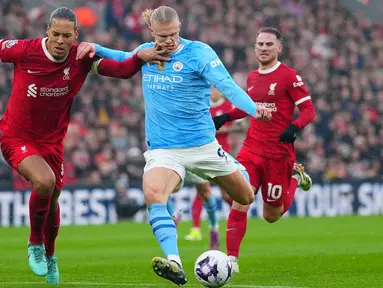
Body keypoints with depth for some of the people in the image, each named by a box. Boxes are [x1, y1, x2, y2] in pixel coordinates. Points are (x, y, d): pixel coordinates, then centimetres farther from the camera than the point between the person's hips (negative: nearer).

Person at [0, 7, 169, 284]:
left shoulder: (82, 59, -12)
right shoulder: (24, 51, -20)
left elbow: (122, 70, -14)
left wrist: (140, 56, -32)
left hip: (52, 140, 4)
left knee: (51, 200, 16)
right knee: (44, 181, -29)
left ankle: (49, 255, 45)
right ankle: (35, 243, -3)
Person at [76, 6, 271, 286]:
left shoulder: (199, 52, -13)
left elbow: (227, 84, -26)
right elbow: (124, 58, 25)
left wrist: (253, 108, -43)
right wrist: (96, 48, 8)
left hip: (202, 144, -1)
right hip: (163, 148, 1)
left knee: (246, 198, 15)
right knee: (153, 193, -31)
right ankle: (174, 263, -39)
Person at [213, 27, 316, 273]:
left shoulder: (289, 77, -9)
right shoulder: (252, 77, 9)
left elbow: (309, 110, -11)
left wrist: (294, 127, -29)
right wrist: (226, 117, 15)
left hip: (279, 154, -4)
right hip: (251, 151, 4)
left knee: (272, 215, 8)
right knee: (239, 205, -14)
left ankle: (295, 178, 34)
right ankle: (232, 259, -7)